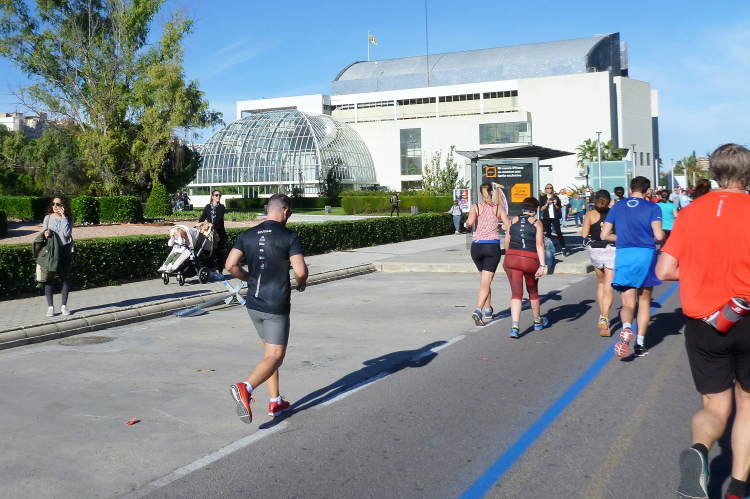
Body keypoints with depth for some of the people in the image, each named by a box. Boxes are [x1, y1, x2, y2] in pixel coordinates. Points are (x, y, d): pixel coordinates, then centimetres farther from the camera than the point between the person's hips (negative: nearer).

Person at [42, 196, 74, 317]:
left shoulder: (69, 218, 2)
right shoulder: (48, 217, 6)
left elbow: (67, 233, -12)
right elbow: (43, 232, 7)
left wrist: (63, 216, -14)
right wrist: (46, 232, -16)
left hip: (65, 250, 0)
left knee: (65, 277, 5)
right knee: (49, 277, -2)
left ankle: (64, 305, 15)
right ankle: (50, 307, 4)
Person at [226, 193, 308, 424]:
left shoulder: (247, 235, 5)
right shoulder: (289, 236, -9)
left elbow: (231, 265, -3)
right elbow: (300, 271, -17)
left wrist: (250, 279, 14)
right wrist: (301, 285, 5)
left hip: (253, 303, 6)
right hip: (276, 306, -6)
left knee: (270, 351, 19)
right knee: (275, 356, -2)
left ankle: (275, 402, 23)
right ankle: (245, 388, -25)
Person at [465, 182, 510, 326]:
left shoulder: (475, 207, 1)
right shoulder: (498, 208, 3)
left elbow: (470, 222, -18)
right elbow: (509, 226, -3)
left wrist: (467, 224, 5)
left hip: (476, 246, 2)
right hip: (493, 246, -2)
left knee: (484, 279, 21)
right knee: (486, 282, -5)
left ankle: (488, 310, 29)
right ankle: (479, 310, -23)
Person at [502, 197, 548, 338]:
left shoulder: (513, 221, 9)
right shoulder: (537, 223, 0)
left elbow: (506, 243, 12)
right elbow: (539, 244, -9)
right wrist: (542, 265, -12)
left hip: (512, 258, 1)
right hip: (531, 260, -1)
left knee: (516, 293, 0)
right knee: (533, 291, 20)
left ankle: (514, 326, -15)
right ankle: (538, 321, 39)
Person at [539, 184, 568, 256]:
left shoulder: (556, 197, 8)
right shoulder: (542, 197, 6)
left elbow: (559, 208, 9)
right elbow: (541, 209, 1)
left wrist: (555, 204, -10)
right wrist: (546, 204, -14)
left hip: (555, 217, 0)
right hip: (546, 217, 0)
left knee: (559, 232, -7)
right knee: (548, 233, 0)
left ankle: (563, 248, -6)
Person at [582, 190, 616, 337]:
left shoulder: (590, 215, -2)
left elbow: (584, 234, -8)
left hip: (595, 250, 1)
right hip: (613, 250, -1)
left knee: (601, 283, 22)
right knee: (608, 286, -3)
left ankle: (602, 317, 25)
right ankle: (604, 320, -15)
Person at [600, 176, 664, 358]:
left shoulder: (617, 207, 9)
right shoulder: (652, 207, 1)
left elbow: (604, 235, 8)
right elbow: (659, 235, -10)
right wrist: (662, 235, 13)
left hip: (623, 255, 1)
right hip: (646, 255, -1)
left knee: (628, 303, 4)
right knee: (644, 301, 15)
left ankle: (626, 328, -28)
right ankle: (640, 344, 14)